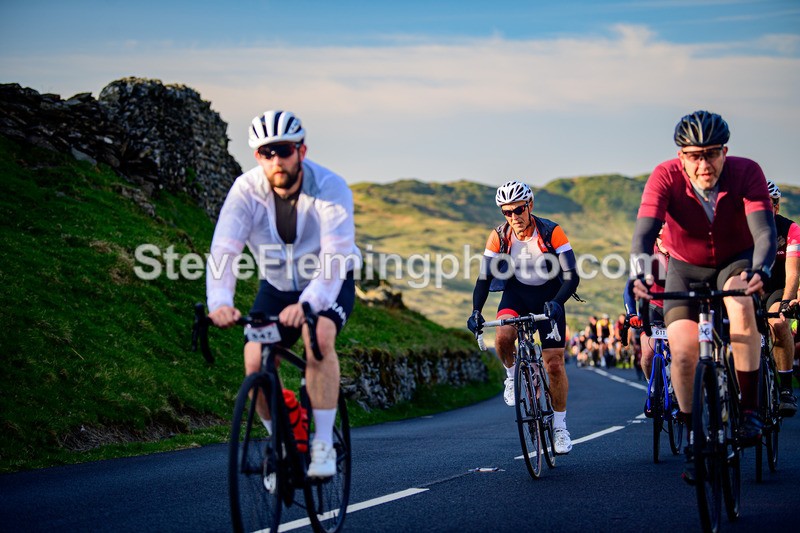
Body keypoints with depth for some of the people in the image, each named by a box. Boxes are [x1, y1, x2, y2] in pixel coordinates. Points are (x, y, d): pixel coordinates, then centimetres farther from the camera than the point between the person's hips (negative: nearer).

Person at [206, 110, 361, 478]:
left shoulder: (330, 189, -27)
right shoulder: (246, 190, -20)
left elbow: (336, 257, -38)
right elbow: (223, 250, -31)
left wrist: (307, 303, -55)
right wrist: (220, 302, -50)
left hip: (329, 286, -3)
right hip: (276, 286, 3)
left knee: (318, 335, -32)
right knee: (255, 358, -17)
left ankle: (323, 445, -23)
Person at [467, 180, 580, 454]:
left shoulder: (551, 232, -22)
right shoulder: (499, 236, -15)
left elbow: (571, 276, -24)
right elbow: (484, 278, -12)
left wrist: (556, 302, -42)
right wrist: (476, 311, -28)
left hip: (548, 296, -1)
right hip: (516, 294, 1)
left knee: (554, 365, -5)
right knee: (502, 337, -31)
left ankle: (560, 427, 12)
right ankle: (512, 375, 2)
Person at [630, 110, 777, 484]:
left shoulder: (747, 173, -25)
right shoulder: (666, 177, -25)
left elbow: (764, 232, -35)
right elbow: (644, 232, -34)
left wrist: (759, 271, -55)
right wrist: (640, 275, -54)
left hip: (736, 261, -1)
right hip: (686, 269, 1)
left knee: (740, 302, -35)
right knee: (683, 353, -17)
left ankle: (750, 410, -23)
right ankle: (694, 443, 3)